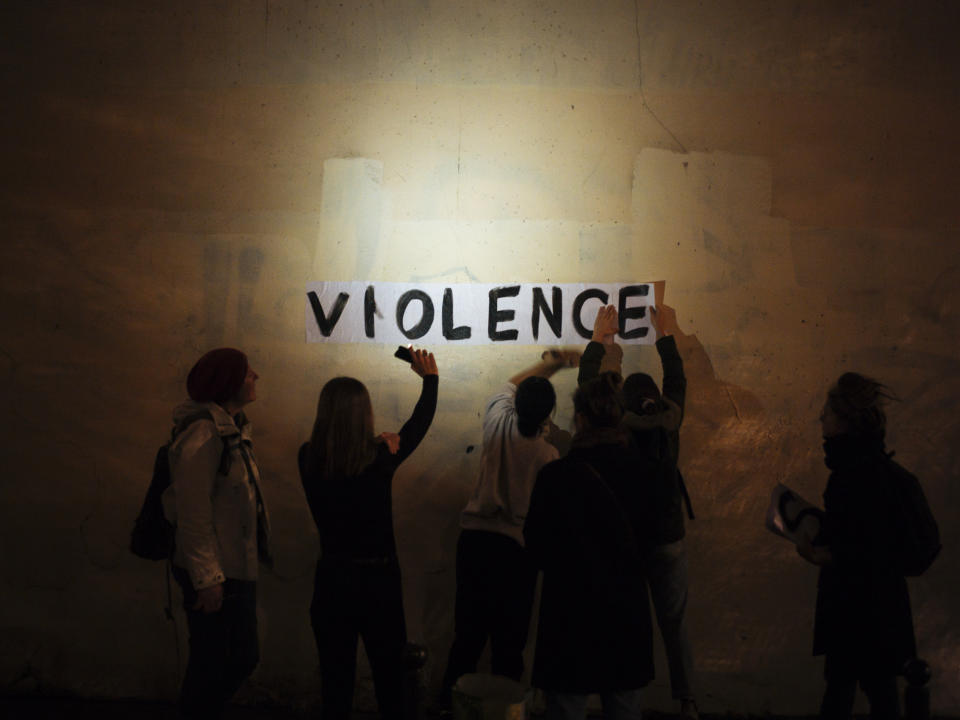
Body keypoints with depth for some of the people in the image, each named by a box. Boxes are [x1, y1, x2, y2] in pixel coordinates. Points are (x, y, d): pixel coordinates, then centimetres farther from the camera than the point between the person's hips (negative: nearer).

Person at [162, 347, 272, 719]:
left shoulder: (232, 428, 11)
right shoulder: (203, 433, -18)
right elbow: (193, 513, -22)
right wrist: (208, 579, -23)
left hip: (237, 568, 9)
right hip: (217, 574, -9)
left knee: (244, 658, 18)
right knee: (211, 667, 3)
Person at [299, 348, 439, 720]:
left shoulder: (309, 460, -11)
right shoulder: (381, 458, -15)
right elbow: (420, 423, 3)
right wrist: (430, 377, 18)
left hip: (332, 578, 2)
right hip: (378, 579, -2)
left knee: (335, 675, 13)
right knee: (388, 675, 15)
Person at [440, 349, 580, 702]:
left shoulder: (499, 426, -4)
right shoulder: (548, 455, -13)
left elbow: (511, 384, 16)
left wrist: (552, 363, 20)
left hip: (473, 538, 4)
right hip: (516, 547, -4)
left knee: (467, 633, 13)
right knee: (508, 639, 7)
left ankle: (450, 700, 21)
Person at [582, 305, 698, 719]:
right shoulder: (668, 426, -7)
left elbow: (587, 388, 1)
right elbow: (676, 384, 11)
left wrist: (599, 340, 11)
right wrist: (665, 336, 22)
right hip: (668, 541, 2)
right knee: (674, 626, 11)